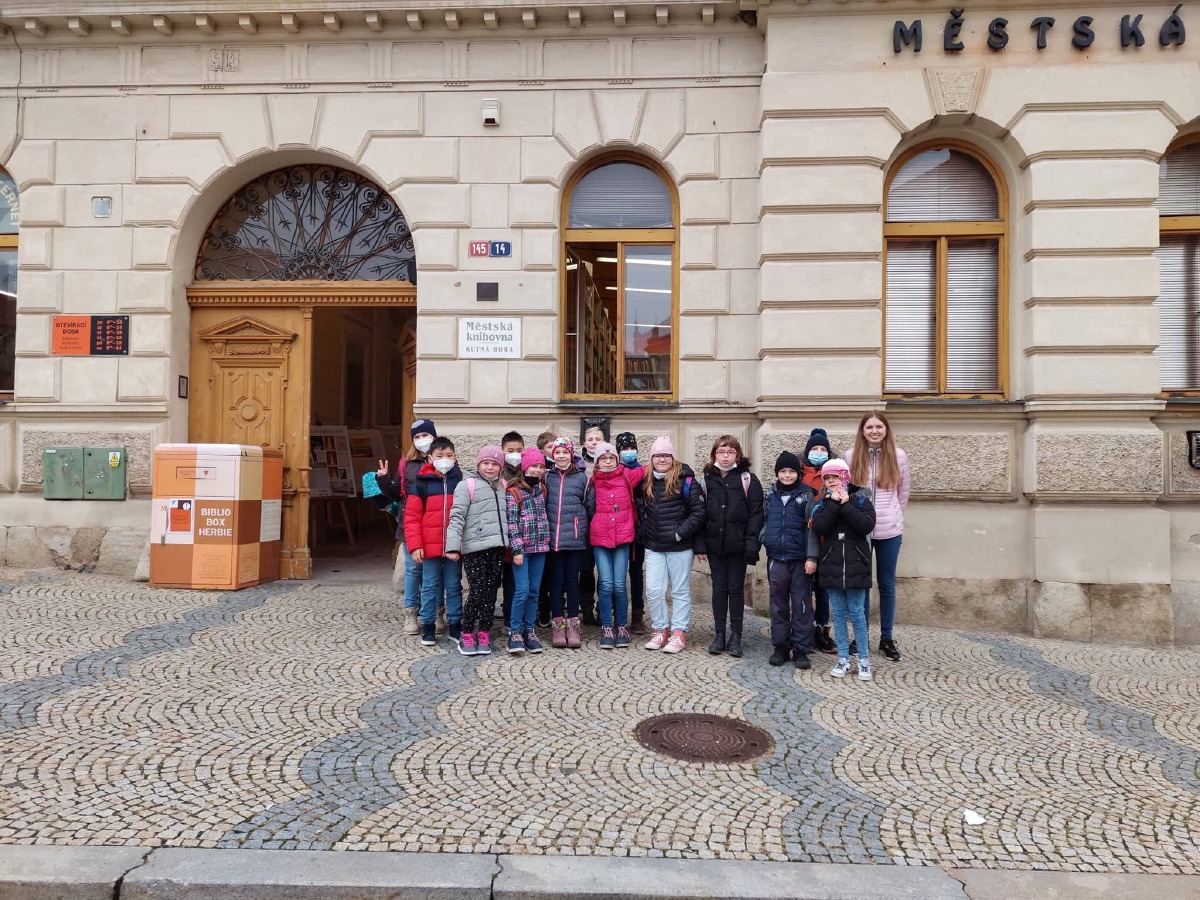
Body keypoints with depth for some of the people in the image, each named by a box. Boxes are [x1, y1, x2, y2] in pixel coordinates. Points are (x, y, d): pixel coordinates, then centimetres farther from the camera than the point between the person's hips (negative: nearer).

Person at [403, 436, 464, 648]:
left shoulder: (462, 482, 2)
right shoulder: (422, 483, -3)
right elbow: (411, 517, -4)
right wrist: (415, 545, -11)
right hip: (429, 547, -1)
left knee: (454, 586, 11)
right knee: (430, 587, 9)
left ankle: (455, 625, 21)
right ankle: (427, 627, 20)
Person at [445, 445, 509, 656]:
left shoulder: (502, 486, 15)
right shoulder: (467, 485, -2)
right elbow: (457, 517, -8)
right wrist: (453, 545, -16)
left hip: (497, 548, 5)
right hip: (474, 548, -5)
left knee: (491, 592, 7)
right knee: (477, 592, -7)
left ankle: (484, 634, 18)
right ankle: (466, 635, 9)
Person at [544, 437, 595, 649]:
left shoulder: (582, 478, 3)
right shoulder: (547, 478, 4)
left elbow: (591, 506, 6)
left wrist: (584, 528, 7)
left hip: (575, 538, 0)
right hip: (553, 538, 0)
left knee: (572, 580, 6)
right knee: (557, 581, 6)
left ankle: (573, 625, 13)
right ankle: (557, 625, 13)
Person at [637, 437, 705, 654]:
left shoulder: (685, 480, -9)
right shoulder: (646, 483, 7)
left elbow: (698, 512, -12)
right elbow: (640, 510, 20)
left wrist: (679, 532, -15)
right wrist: (644, 532, 7)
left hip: (680, 547, -4)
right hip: (654, 548, 4)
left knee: (681, 591, 7)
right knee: (653, 591, 3)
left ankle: (678, 633, 16)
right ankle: (660, 630, 19)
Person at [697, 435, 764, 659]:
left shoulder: (747, 479, -2)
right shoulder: (707, 480, 7)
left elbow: (755, 513, -6)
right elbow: (701, 513, 7)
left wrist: (752, 543, -14)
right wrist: (700, 545, 1)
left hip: (737, 545, -2)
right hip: (715, 544, 2)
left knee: (736, 588, 6)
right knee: (719, 588, 9)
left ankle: (736, 636, 15)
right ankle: (719, 635, 17)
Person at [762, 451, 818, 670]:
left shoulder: (806, 495, -2)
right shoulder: (770, 495, 8)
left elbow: (811, 528, -6)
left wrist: (812, 556, -12)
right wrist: (761, 539, 2)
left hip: (800, 559, -3)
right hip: (776, 559, 3)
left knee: (802, 605, 2)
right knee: (778, 604, 10)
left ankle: (801, 649, 10)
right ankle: (780, 646, 19)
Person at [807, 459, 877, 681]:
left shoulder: (860, 500, 1)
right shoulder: (821, 503, 5)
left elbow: (867, 525, -16)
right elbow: (818, 527, -13)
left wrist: (845, 505, -17)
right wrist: (834, 503, -16)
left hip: (855, 565, -2)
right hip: (832, 566, 2)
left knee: (857, 613, 2)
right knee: (838, 614, 8)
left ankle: (864, 660, 13)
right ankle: (843, 659, 17)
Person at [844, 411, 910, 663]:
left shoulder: (898, 456, 0)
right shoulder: (851, 456, -1)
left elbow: (903, 492, 9)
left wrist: (893, 518, 13)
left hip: (889, 530, 0)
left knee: (887, 584, 9)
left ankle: (887, 639, 20)